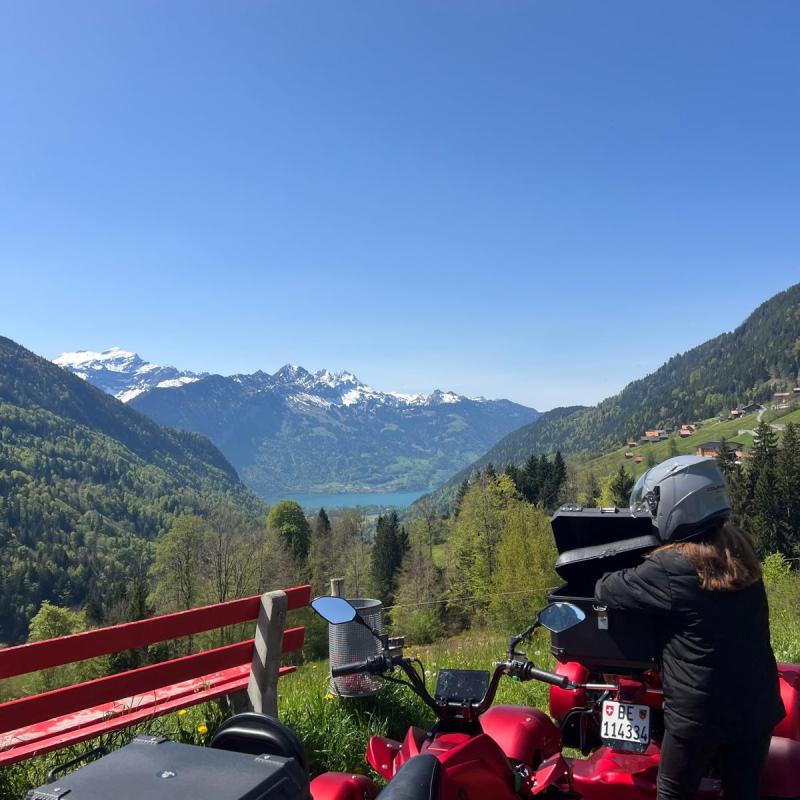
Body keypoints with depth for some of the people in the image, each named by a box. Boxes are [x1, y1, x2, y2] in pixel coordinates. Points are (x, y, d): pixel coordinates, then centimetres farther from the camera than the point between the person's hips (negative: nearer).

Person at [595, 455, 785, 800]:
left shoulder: (670, 567, -20)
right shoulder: (738, 546, 0)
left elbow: (607, 589, -12)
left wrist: (598, 580, 10)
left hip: (700, 711, -6)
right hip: (758, 704, 6)